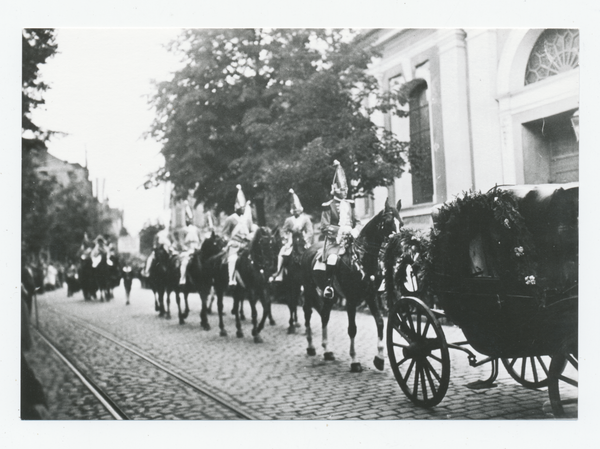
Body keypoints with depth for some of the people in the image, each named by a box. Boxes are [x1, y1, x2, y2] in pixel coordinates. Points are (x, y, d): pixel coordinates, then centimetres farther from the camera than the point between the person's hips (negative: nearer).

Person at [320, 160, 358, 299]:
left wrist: (354, 232, 1)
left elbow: (355, 223, 22)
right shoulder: (328, 206, 0)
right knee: (332, 260, -30)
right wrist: (340, 229, -16)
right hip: (334, 240, -5)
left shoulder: (350, 204, 15)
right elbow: (324, 227, -5)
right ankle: (329, 284, -15)